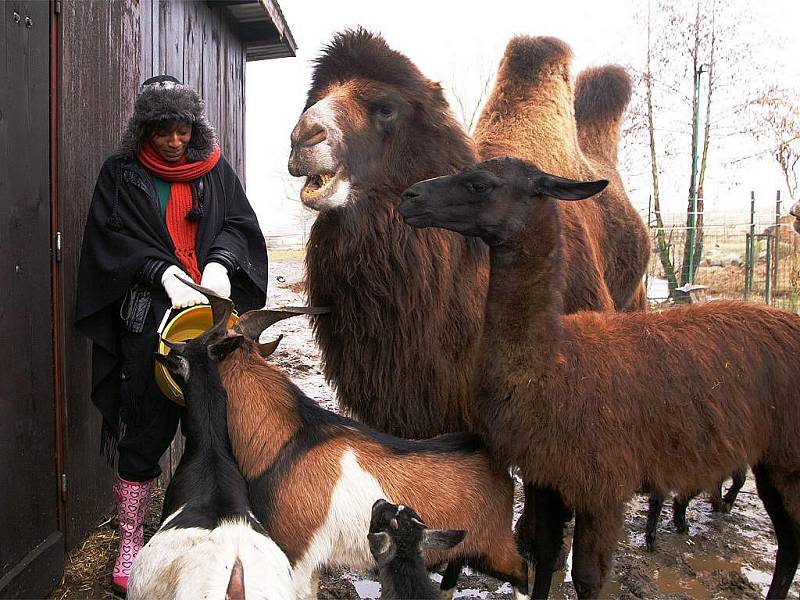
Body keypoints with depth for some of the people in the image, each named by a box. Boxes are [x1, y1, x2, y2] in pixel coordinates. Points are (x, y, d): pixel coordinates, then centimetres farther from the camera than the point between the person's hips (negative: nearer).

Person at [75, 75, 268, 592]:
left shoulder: (215, 171, 12)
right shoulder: (121, 174, 6)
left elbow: (240, 224, 8)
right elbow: (112, 236, -3)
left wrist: (219, 262, -12)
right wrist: (164, 270, -17)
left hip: (211, 310, 2)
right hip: (149, 315, -1)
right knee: (146, 424, 3)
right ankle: (131, 538, 20)